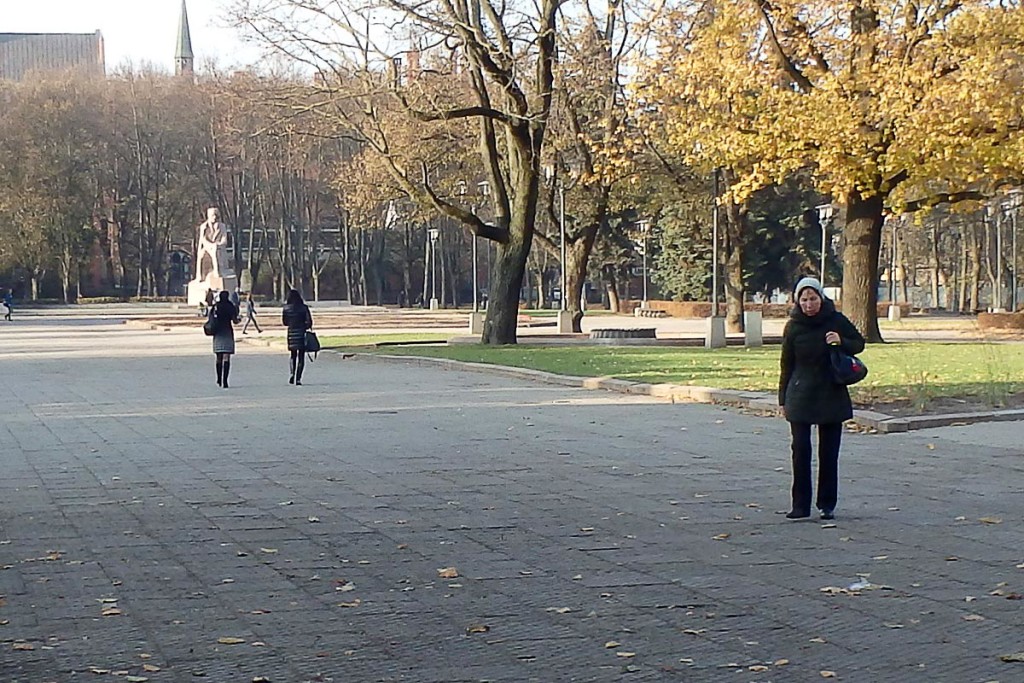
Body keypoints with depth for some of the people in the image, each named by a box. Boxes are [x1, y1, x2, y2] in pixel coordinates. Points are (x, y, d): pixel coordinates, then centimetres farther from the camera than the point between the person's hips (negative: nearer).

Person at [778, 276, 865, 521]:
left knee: (829, 453, 5)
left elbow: (859, 344, 8)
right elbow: (786, 365, 6)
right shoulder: (793, 327, 0)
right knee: (801, 450, -4)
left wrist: (841, 342, -14)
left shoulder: (836, 321, -2)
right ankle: (800, 505, 1)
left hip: (832, 396, 0)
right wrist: (784, 398, 5)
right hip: (800, 397, 0)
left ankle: (827, 505, 14)